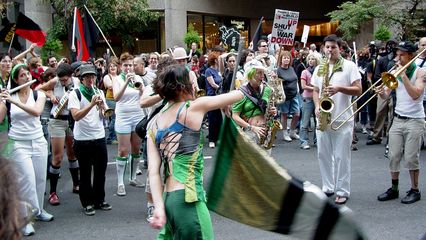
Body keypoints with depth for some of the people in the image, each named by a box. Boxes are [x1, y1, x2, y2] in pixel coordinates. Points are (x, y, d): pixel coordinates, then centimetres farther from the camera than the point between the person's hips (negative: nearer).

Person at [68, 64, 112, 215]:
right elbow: (76, 116, -19)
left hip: (99, 136, 4)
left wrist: (101, 106, -15)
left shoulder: (99, 92, 9)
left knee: (100, 170, 10)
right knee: (85, 173, 4)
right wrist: (91, 104, -28)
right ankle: (87, 203, 14)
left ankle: (99, 200, 24)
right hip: (82, 139, -4)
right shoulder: (75, 94, -6)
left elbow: (104, 116, 6)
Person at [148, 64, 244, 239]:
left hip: (168, 198, 7)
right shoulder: (193, 108, -5)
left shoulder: (155, 125, 10)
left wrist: (159, 207, -5)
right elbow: (238, 95, 6)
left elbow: (153, 171, 0)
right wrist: (223, 104, 27)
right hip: (187, 199, -7)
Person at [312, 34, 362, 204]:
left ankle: (342, 191, 8)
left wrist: (339, 88, -21)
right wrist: (317, 106, -4)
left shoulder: (349, 66, -3)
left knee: (341, 157, -1)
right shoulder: (319, 68, 11)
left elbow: (358, 90, -7)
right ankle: (328, 188, 23)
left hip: (343, 119, -5)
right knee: (323, 155, 10)